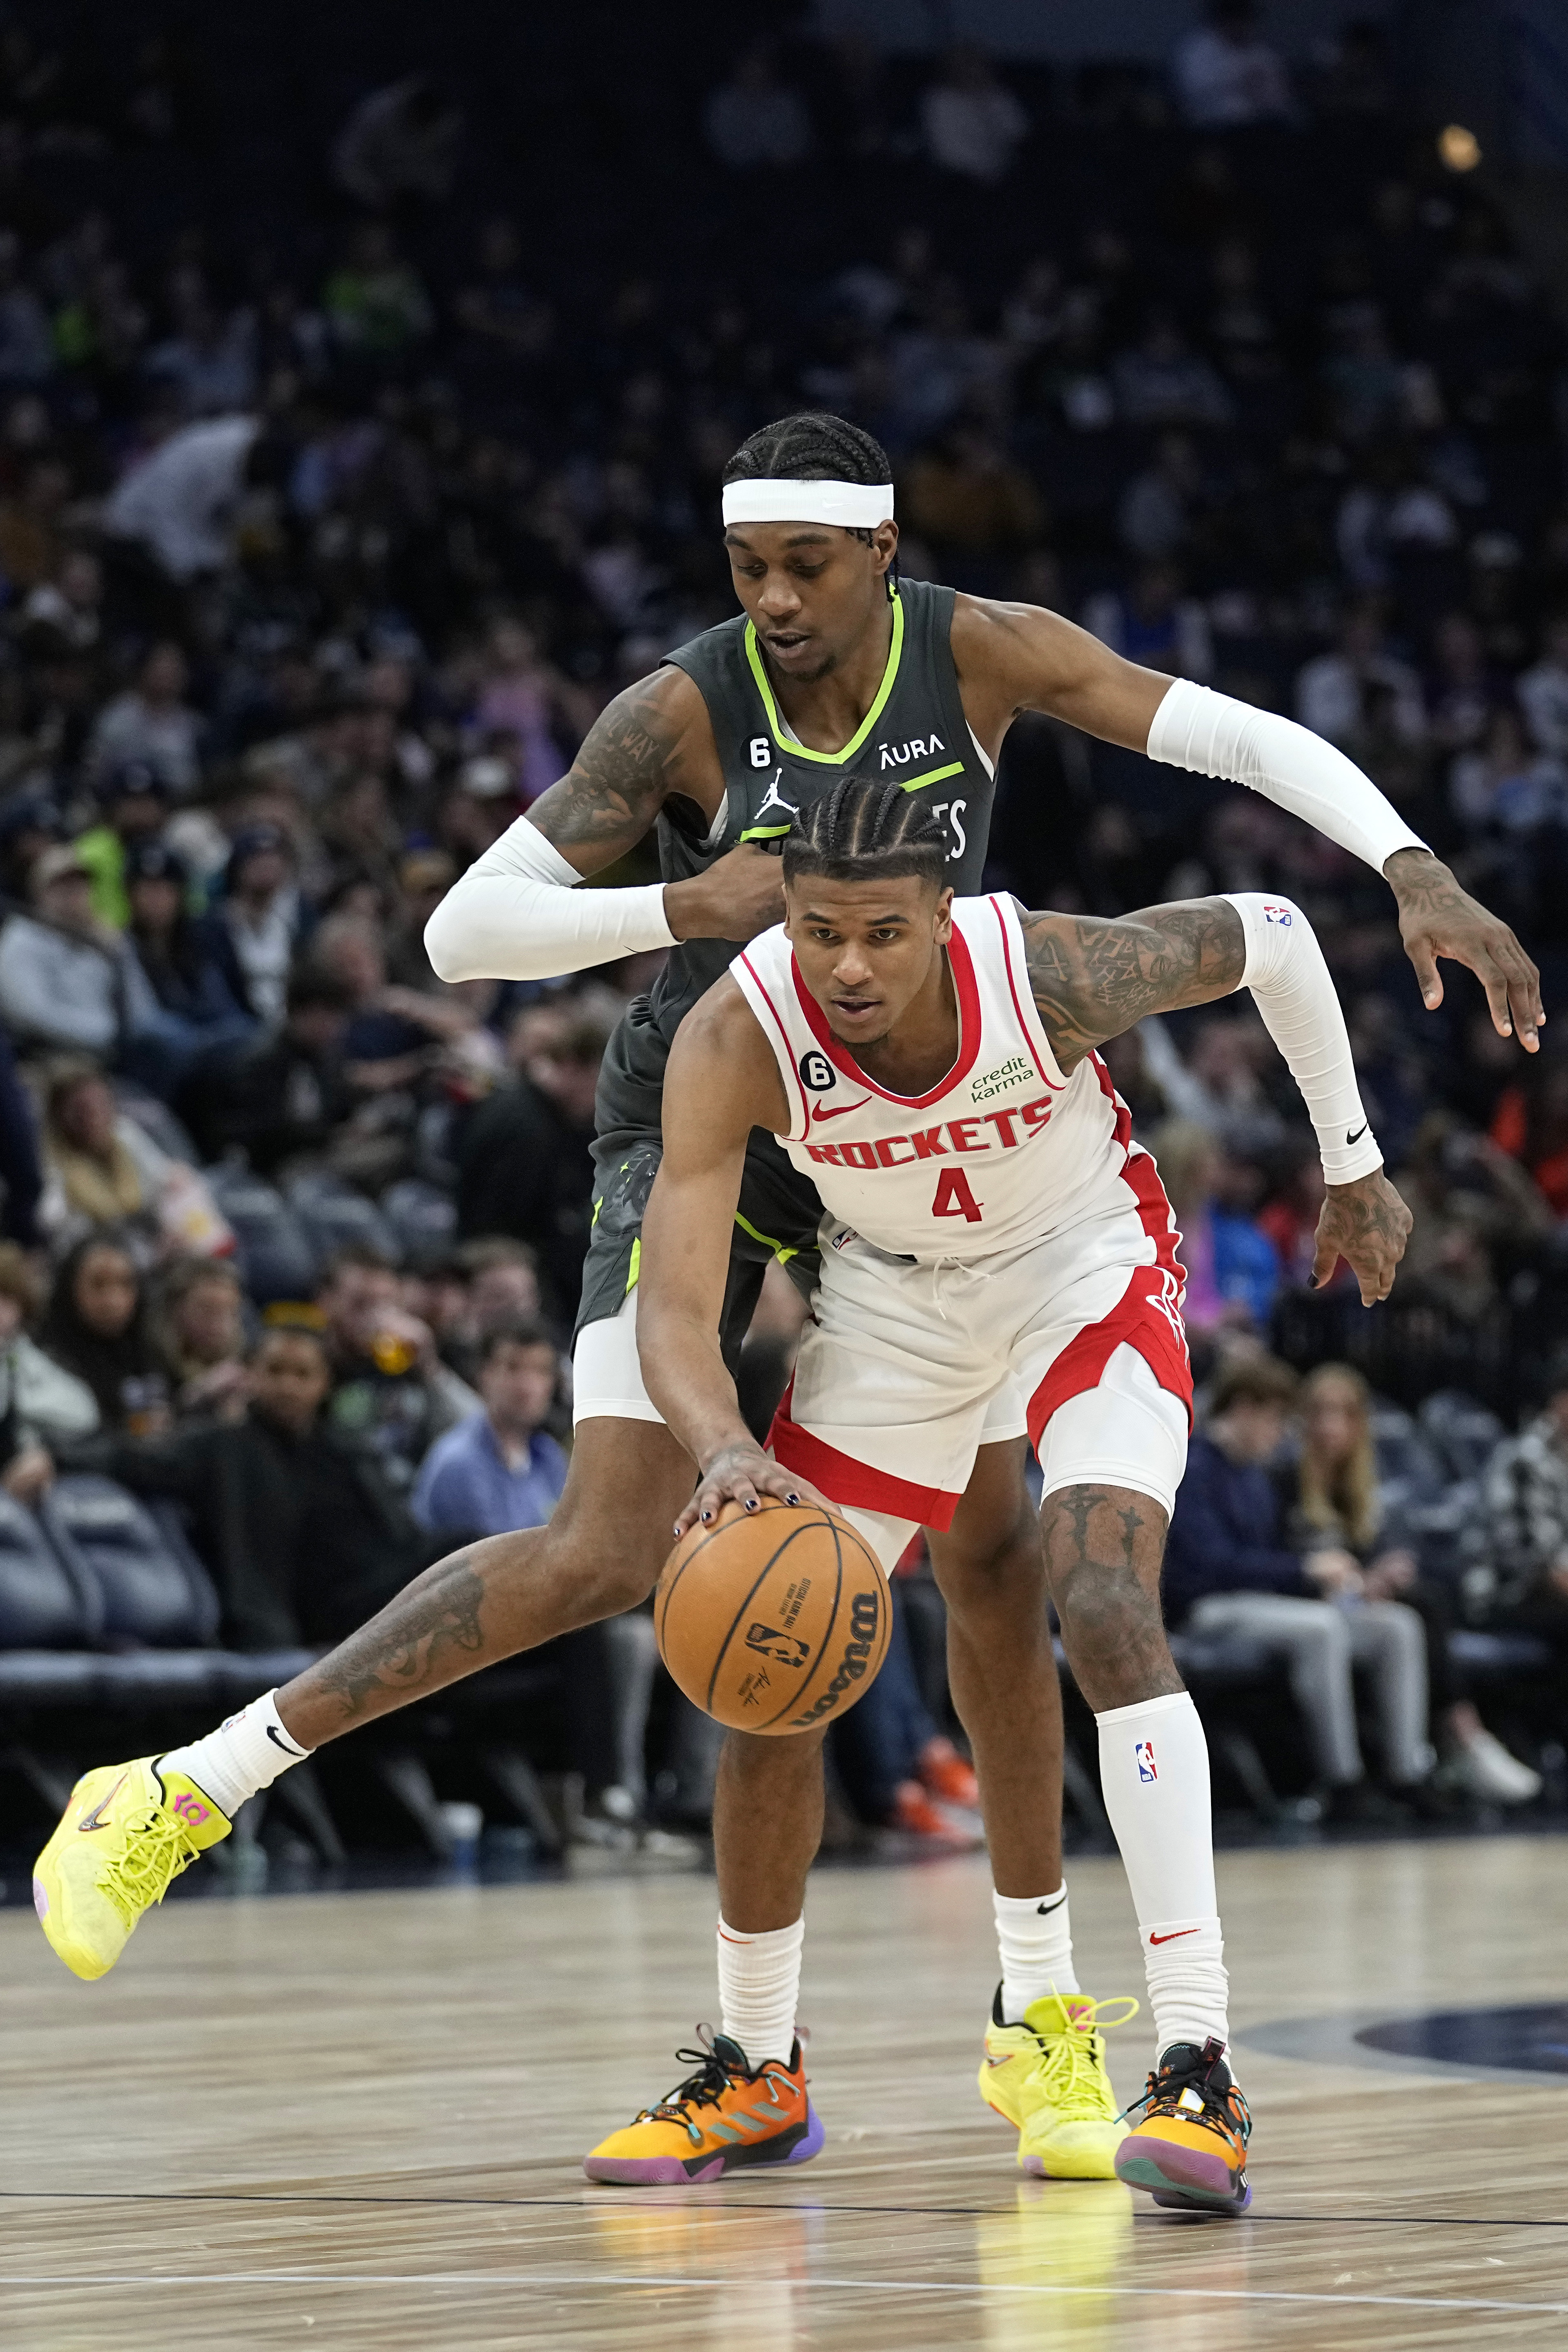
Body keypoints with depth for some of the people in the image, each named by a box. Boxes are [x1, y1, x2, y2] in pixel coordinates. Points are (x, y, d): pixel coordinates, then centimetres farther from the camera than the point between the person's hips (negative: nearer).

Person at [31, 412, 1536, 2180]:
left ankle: (1038, 2007, 14)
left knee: (991, 1556, 2)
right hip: (701, 1128, -4)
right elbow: (462, 932, -24)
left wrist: (1417, 873, -27)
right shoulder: (684, 712, -21)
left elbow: (1246, 741, -13)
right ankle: (194, 1788, -16)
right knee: (606, 1559, -19)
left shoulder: (980, 653, -13)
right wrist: (692, 906, -37)